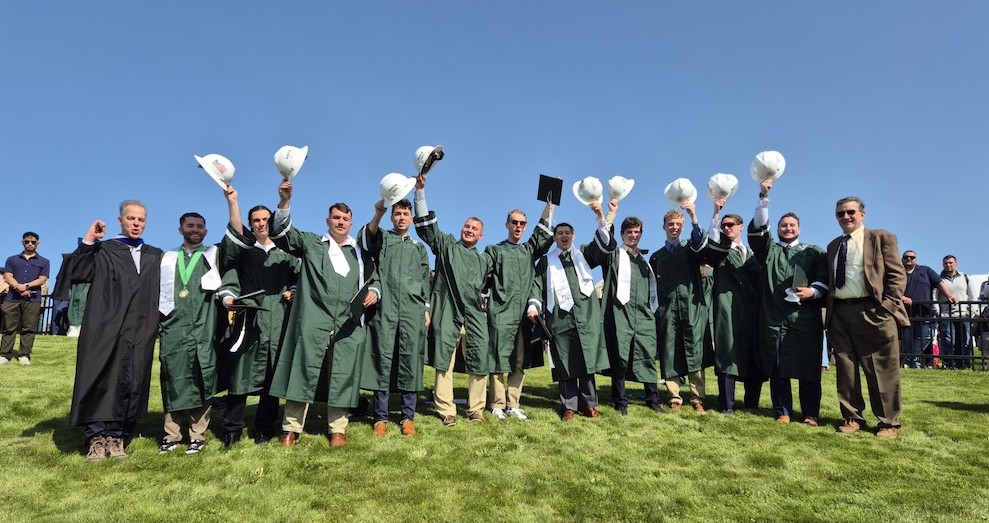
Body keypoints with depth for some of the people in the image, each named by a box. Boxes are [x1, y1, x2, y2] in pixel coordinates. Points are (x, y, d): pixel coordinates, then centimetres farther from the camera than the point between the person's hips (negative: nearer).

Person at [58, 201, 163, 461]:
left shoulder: (155, 256, 16)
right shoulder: (103, 250, 7)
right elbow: (75, 273, -7)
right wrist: (87, 241, -13)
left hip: (141, 333, 2)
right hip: (106, 330, -2)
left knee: (131, 385, 2)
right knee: (101, 382, -1)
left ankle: (117, 437, 11)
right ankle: (97, 438, 7)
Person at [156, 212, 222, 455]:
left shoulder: (214, 255, 10)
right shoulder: (168, 259, 17)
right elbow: (159, 290, 18)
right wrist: (162, 312, 5)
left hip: (203, 328, -2)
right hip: (173, 328, 2)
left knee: (200, 381, -1)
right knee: (174, 380, 3)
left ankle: (198, 435, 6)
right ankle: (172, 434, 13)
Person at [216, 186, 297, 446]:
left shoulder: (285, 253, 17)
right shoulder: (243, 249, 11)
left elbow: (296, 280, 21)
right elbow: (235, 230, -9)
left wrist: (293, 291, -1)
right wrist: (232, 200, -23)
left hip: (277, 320, 2)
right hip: (249, 319, -1)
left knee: (272, 375, 3)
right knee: (241, 373, -3)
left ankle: (265, 427, 13)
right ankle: (232, 429, 7)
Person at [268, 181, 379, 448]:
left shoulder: (361, 252, 18)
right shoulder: (311, 243, 12)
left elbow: (374, 278, 23)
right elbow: (280, 233, 1)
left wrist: (374, 292, 0)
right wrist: (285, 201, -13)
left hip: (349, 324, 2)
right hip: (314, 321, -2)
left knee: (342, 376, 4)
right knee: (303, 370, -2)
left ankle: (338, 429, 13)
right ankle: (292, 427, 7)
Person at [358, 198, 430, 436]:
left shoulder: (419, 247, 22)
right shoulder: (382, 238, 15)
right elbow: (363, 241, -9)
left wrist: (426, 309, 8)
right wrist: (378, 213, -23)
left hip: (412, 310, 2)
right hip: (385, 308, -2)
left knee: (410, 360, -2)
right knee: (383, 359, -4)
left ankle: (408, 417, 4)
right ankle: (380, 417, 2)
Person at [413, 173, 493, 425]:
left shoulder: (484, 260, 20)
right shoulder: (446, 245, 11)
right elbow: (426, 225, 1)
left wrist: (482, 298, 8)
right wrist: (420, 191, -7)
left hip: (475, 317, 3)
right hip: (447, 314, -3)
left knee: (480, 363, 0)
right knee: (444, 362, -3)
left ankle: (476, 409, 13)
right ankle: (447, 411, 4)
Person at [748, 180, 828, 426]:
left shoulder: (813, 252, 15)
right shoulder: (768, 250, 15)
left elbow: (826, 279, 7)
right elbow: (757, 229, -2)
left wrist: (813, 290, -15)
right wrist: (763, 198, -12)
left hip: (805, 319, 0)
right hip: (774, 318, 1)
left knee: (809, 367, 1)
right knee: (778, 368, 2)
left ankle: (810, 414, 9)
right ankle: (782, 412, 9)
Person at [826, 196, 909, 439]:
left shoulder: (882, 238, 3)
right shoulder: (833, 246, 19)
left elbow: (897, 275, -3)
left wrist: (887, 307, -12)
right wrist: (829, 306, 7)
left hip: (872, 312, -5)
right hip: (839, 313, 5)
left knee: (880, 370, 0)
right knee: (845, 369, 8)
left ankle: (889, 423, 12)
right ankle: (852, 418, 18)